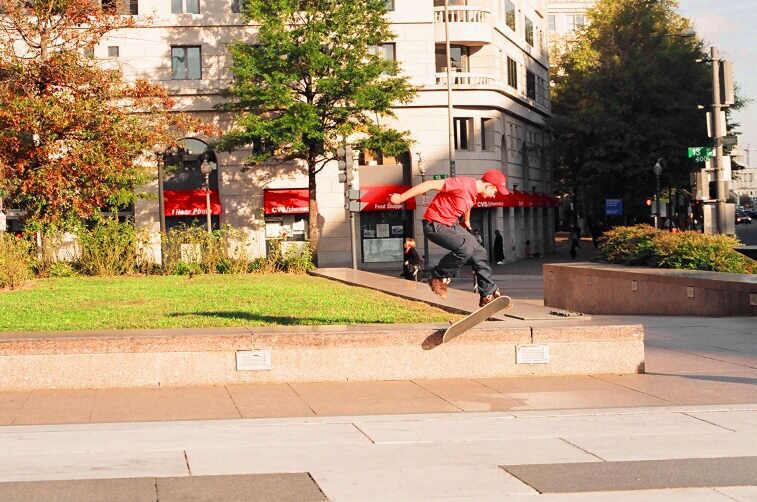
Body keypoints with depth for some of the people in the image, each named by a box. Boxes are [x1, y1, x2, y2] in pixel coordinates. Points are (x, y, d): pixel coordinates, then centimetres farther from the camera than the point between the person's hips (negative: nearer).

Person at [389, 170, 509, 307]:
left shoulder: (474, 192, 5)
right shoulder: (463, 183, -25)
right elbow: (431, 184, -26)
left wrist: (466, 221, 46)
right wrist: (401, 198, -23)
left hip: (452, 225, 10)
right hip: (435, 226, -10)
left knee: (478, 252, 6)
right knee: (465, 248, -27)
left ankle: (489, 294, 15)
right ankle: (438, 277, -6)